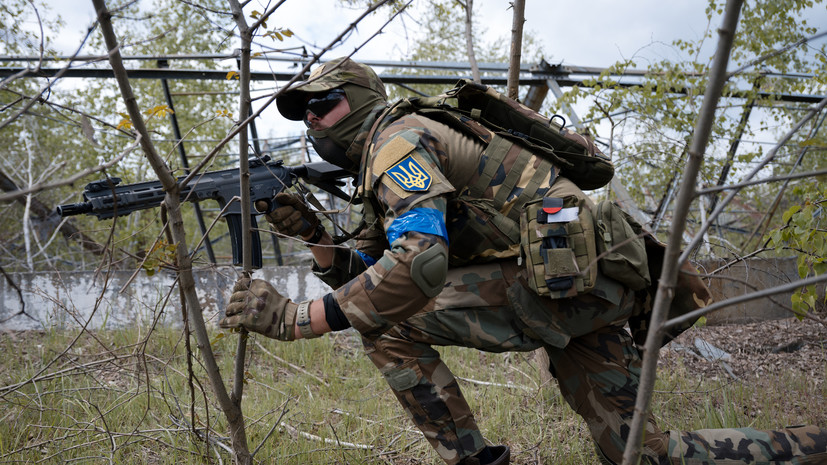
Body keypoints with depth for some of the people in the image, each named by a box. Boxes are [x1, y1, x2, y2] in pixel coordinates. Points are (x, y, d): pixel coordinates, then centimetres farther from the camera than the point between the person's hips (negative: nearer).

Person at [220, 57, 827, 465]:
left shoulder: (397, 139, -9)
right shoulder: (379, 171, 22)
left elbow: (420, 265, -27)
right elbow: (366, 270, 20)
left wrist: (297, 319, -23)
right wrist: (316, 239, 4)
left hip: (562, 269, -10)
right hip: (591, 288, 10)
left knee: (389, 324, -13)